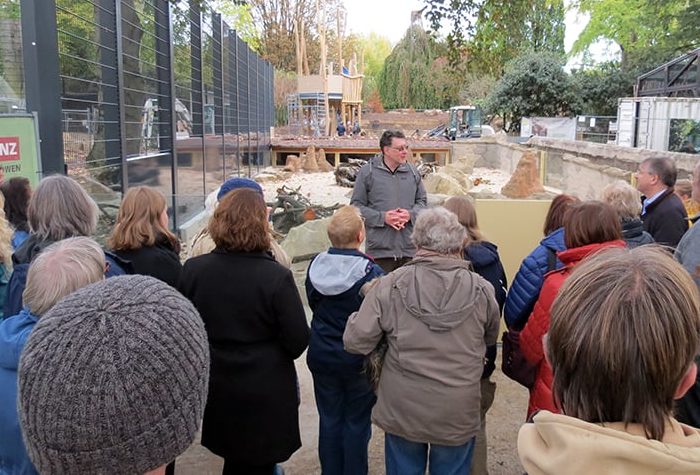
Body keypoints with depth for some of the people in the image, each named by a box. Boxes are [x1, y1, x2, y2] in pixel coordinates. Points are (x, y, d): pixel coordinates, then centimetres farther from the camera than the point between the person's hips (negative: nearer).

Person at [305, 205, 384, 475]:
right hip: (358, 361, -3)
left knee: (329, 420, 17)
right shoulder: (370, 272, -21)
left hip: (321, 357, 4)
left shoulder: (315, 266, -8)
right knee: (357, 423, 12)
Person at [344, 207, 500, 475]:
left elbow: (355, 343, -13)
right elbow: (490, 339, 8)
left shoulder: (390, 286, -16)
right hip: (458, 414, 1)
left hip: (402, 411, 0)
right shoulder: (481, 290, -10)